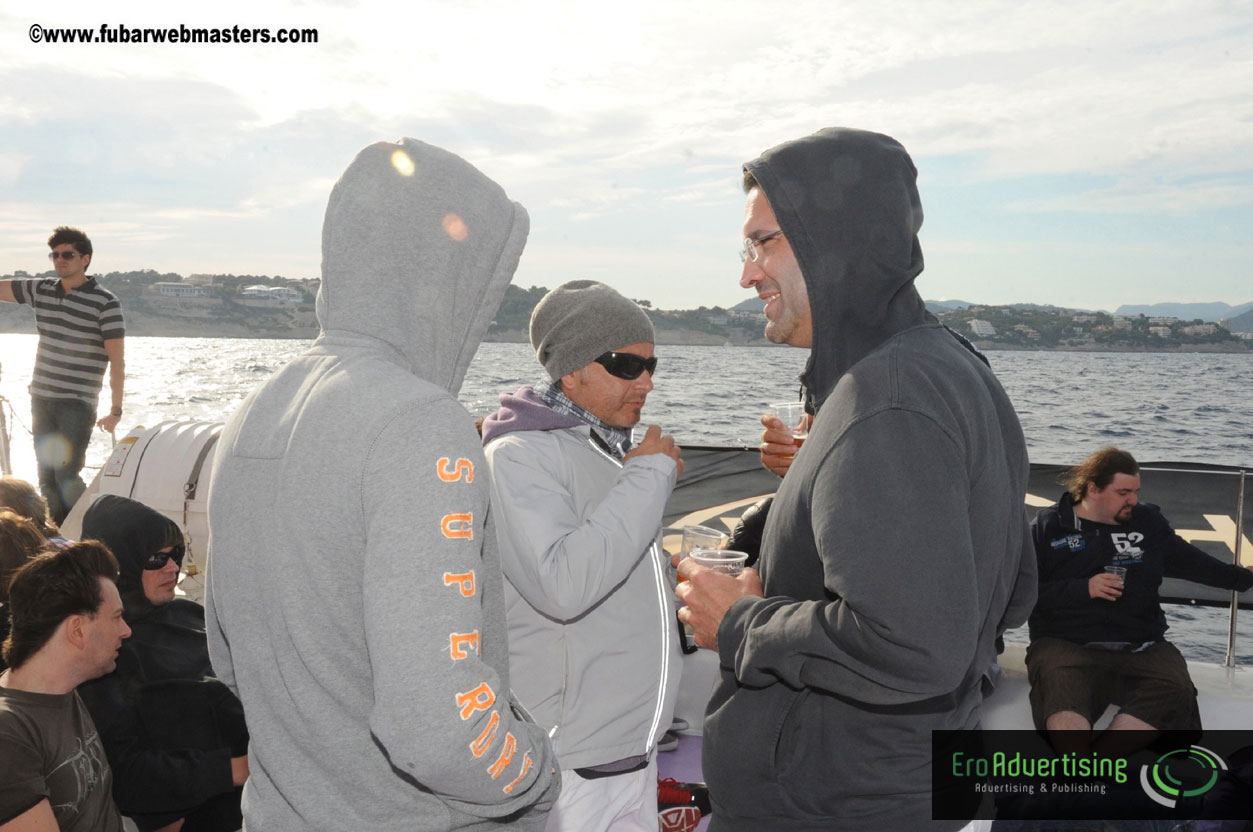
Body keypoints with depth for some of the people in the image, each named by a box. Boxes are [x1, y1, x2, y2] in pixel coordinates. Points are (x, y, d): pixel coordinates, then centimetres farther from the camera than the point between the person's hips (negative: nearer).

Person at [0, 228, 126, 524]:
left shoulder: (105, 302, -9)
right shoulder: (40, 289, 8)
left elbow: (117, 360, -10)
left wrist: (115, 409, -11)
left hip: (78, 403, -6)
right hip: (41, 399, 6)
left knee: (65, 474, -12)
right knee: (46, 476, 8)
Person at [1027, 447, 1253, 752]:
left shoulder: (1148, 521, 18)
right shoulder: (1047, 526, 6)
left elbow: (1188, 561, 32)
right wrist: (1083, 589, -10)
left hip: (1141, 647, 3)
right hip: (1066, 644, -3)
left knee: (1176, 689, -29)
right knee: (1059, 684, -37)